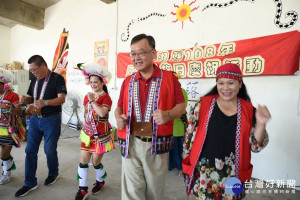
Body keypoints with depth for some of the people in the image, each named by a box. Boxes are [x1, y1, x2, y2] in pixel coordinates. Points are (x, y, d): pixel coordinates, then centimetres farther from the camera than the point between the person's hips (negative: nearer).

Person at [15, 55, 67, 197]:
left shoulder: (57, 79, -9)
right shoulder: (35, 80, 12)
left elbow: (62, 99, -19)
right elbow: (31, 98, 19)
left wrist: (45, 102, -34)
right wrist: (25, 99, -4)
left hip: (51, 120, -6)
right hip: (35, 119, 6)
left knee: (50, 150, 4)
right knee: (30, 150, 6)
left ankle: (53, 174, 32)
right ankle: (30, 183, 21)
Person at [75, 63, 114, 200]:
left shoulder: (106, 97, -13)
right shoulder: (87, 96, 7)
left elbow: (102, 113, -31)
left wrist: (92, 101, -25)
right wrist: (86, 127, 17)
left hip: (100, 135, -5)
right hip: (88, 133, 5)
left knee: (96, 162, 10)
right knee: (83, 160, 5)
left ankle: (100, 181, 39)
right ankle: (82, 189, 23)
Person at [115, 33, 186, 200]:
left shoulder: (169, 78, 0)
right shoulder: (128, 81, 9)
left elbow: (181, 105, 1)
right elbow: (119, 107, 15)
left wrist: (168, 114, -18)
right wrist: (118, 118, -6)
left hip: (157, 144, -1)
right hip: (131, 144, 2)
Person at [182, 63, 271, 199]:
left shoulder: (248, 110, -1)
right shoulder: (204, 104, -6)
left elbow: (255, 146, -1)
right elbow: (190, 133, -1)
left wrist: (261, 124, -17)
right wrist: (186, 162, 3)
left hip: (233, 175, 2)